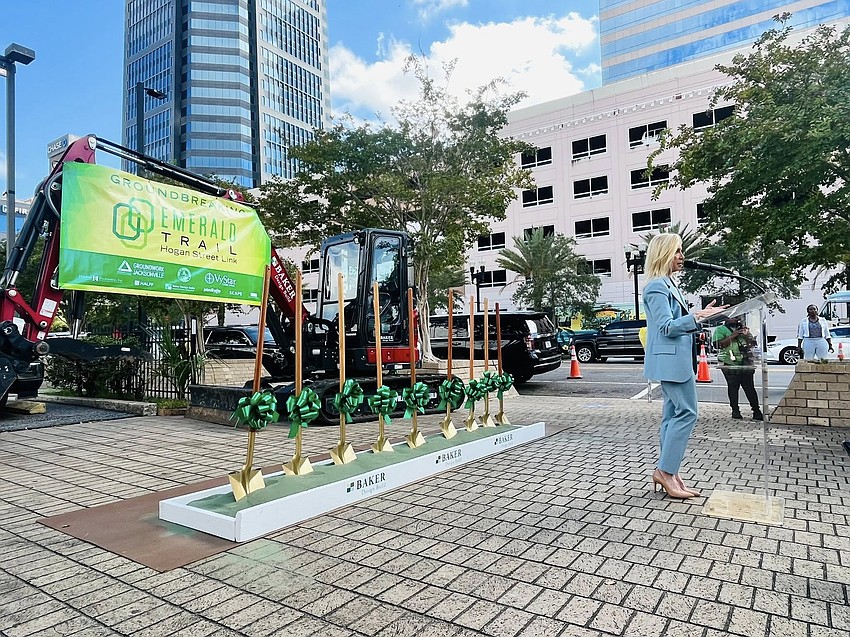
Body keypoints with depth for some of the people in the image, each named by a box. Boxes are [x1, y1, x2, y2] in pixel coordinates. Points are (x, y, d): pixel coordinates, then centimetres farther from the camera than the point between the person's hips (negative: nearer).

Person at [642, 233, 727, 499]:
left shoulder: (668, 284, 17)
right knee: (686, 413, -8)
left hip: (675, 360, 10)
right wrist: (697, 317, -29)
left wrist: (699, 316, 21)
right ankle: (666, 471, -2)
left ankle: (667, 472, 16)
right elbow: (666, 327, -20)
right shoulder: (657, 286, -14)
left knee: (674, 414, 10)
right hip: (671, 360, -10)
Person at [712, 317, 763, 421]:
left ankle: (756, 411, 4)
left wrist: (746, 335, -1)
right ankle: (735, 410, 9)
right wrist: (733, 336, -13)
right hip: (730, 364, -3)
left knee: (749, 387, 0)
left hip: (746, 364, 3)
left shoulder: (743, 329, 20)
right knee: (733, 387, 0)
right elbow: (719, 344, -9)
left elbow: (753, 343, 17)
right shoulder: (720, 330, 5)